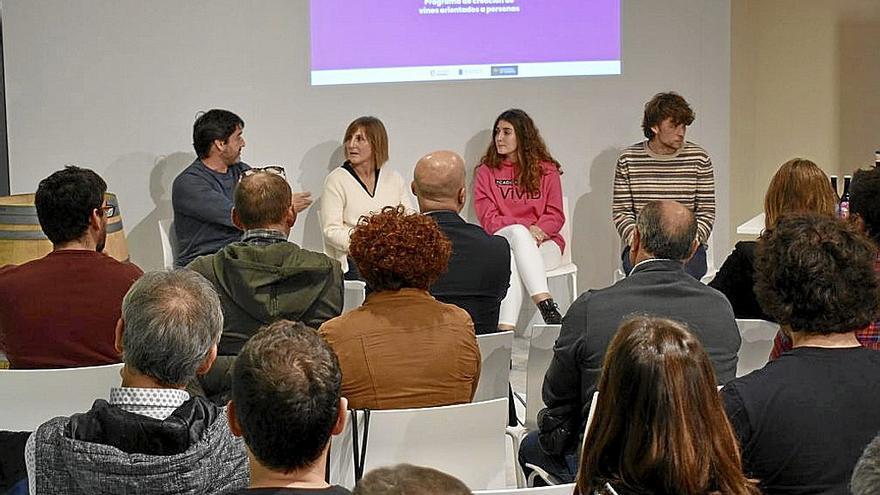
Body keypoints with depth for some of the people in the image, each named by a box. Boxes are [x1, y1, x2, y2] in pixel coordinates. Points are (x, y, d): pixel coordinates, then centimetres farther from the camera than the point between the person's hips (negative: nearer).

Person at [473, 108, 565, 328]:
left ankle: (506, 327, -47)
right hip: (501, 242, 0)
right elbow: (488, 218, -1)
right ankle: (546, 305, -49)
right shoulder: (486, 171, 10)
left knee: (513, 259, -34)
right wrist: (526, 229, -16)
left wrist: (538, 230, -16)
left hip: (544, 244, 0)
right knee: (518, 232, -37)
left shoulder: (546, 169, 11)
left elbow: (555, 215, 6)